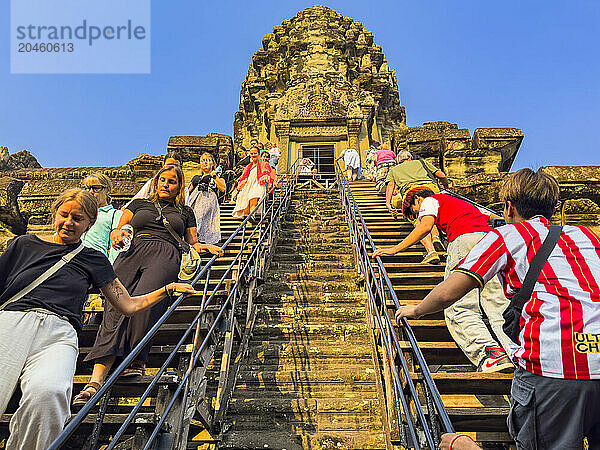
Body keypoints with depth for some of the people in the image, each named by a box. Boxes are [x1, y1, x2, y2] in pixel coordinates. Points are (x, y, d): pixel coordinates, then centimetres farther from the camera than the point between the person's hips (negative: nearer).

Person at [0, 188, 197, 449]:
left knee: (47, 392, -35)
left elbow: (129, 305, 23)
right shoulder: (24, 245, 22)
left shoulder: (93, 260, 22)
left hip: (59, 333, 0)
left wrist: (169, 289, 16)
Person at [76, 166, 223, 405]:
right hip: (132, 252, 1)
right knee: (115, 307, -23)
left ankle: (137, 361, -22)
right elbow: (118, 230, 25)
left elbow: (193, 243, 31)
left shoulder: (185, 212, 29)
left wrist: (208, 247, 10)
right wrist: (117, 233, 0)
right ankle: (96, 380, -31)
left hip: (165, 255, -1)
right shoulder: (139, 204, 30)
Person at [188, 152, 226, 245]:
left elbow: (222, 189, 0)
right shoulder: (196, 178, 31)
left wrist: (214, 175, 0)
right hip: (195, 201, 4)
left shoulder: (218, 176, 19)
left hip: (209, 201, -4)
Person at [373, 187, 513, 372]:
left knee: (458, 310, -12)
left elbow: (425, 226, -3)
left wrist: (395, 249, -2)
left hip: (464, 239, -7)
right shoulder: (462, 203, 40)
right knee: (499, 306, 3)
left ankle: (489, 352, -29)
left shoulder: (430, 201, 18)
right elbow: (495, 219, 42)